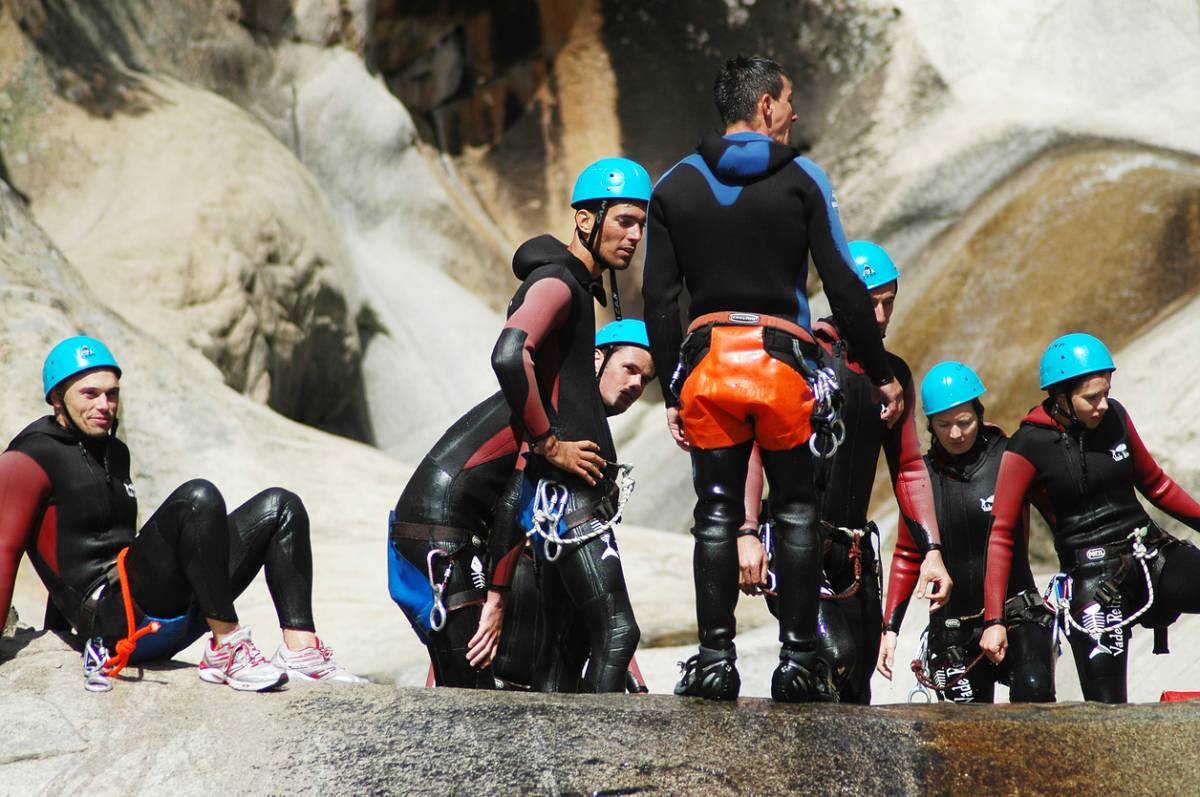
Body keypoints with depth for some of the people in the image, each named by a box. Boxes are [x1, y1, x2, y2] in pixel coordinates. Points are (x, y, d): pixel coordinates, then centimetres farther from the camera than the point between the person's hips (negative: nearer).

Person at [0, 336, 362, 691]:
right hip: (113, 616, -9)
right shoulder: (31, 459, -3)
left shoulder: (114, 451, 24)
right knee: (198, 498, -30)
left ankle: (300, 649, -12)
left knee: (279, 506, 2)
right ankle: (227, 650, -28)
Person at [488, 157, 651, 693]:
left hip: (570, 492, 10)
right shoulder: (557, 282, -11)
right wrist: (548, 444, -21)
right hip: (564, 490, -10)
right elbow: (508, 356, -28)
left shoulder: (578, 287, 21)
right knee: (617, 632, -15)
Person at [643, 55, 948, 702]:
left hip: (706, 363, 2)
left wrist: (671, 392, 12)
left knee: (716, 515, 7)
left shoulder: (676, 185, 10)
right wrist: (881, 374, 7)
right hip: (782, 360, -2)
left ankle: (715, 660, 3)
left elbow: (658, 299, 7)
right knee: (796, 513, 8)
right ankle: (798, 662, 6)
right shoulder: (803, 180, 2)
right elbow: (844, 289, -1)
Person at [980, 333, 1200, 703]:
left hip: (1154, 556, 5)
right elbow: (1002, 535, -6)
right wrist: (994, 620, -10)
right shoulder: (1030, 446, -9)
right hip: (1090, 581, -5)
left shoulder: (1115, 417, 4)